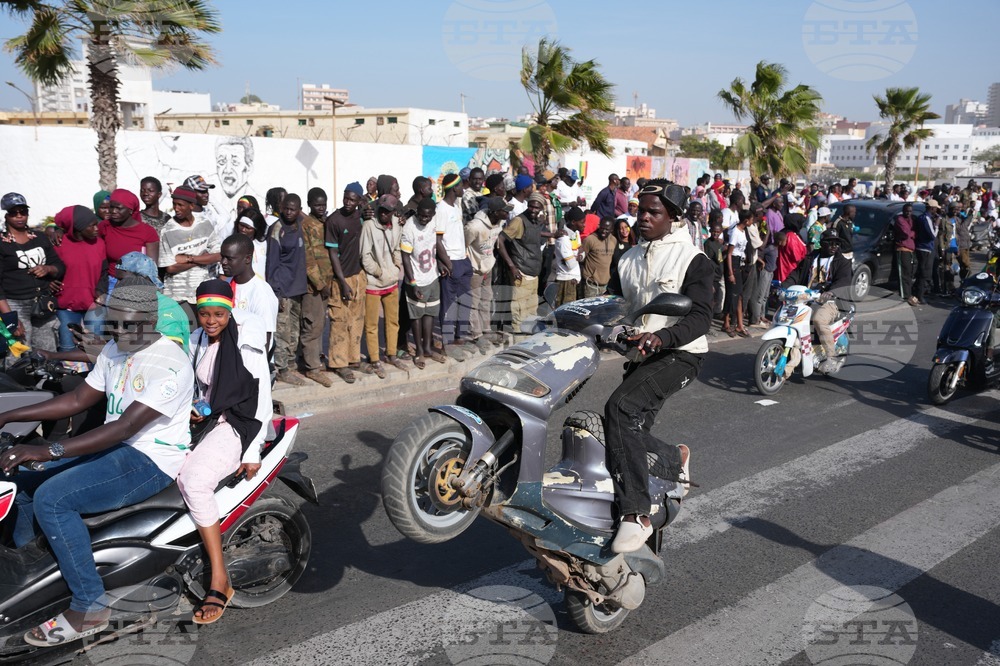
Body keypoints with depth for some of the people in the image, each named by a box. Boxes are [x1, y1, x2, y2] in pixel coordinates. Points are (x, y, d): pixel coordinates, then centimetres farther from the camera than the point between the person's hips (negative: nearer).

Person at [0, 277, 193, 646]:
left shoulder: (169, 364, -23)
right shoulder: (114, 350, 8)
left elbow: (126, 426, -29)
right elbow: (77, 399, 13)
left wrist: (50, 451, -33)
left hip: (151, 462, -10)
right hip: (114, 449, 10)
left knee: (50, 498, -24)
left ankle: (89, 608, -14)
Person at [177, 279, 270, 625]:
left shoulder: (245, 343, -9)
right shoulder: (196, 341, 12)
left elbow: (262, 399, -10)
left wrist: (253, 452, -14)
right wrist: (191, 411, 2)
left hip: (235, 426, -7)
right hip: (205, 423, 8)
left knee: (193, 481, -30)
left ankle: (219, 580, -25)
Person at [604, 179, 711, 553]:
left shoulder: (693, 260, -4)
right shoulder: (629, 260, 16)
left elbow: (700, 316, -14)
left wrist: (661, 336, -32)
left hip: (679, 354, -7)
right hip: (641, 355, 7)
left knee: (620, 409, -28)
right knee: (632, 433, 4)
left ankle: (636, 514, -27)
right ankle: (674, 458, 39)